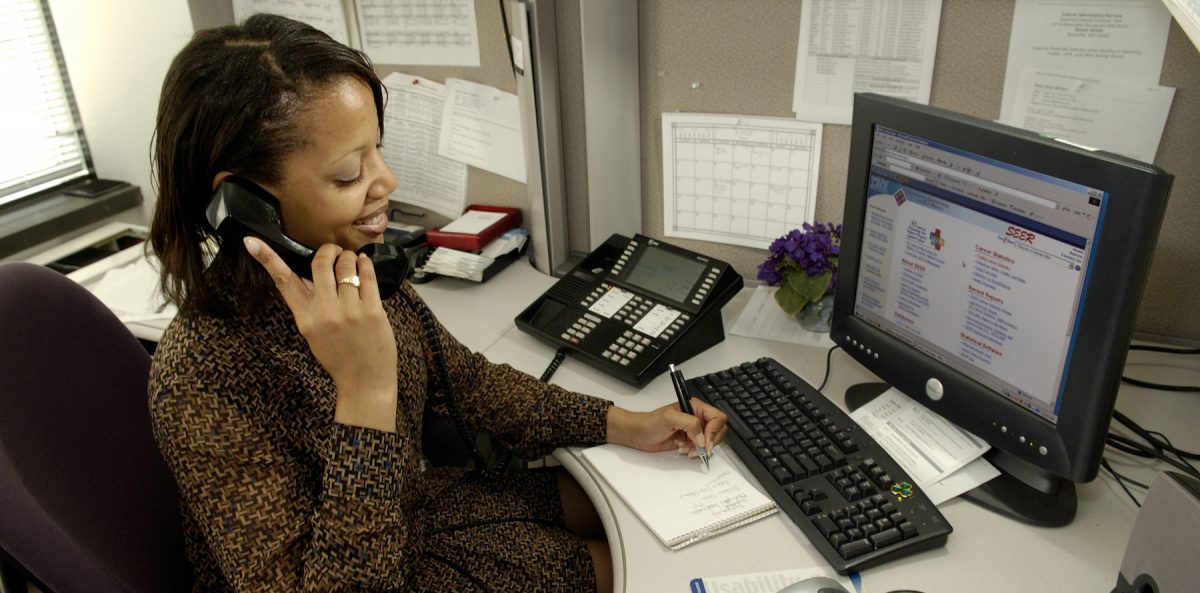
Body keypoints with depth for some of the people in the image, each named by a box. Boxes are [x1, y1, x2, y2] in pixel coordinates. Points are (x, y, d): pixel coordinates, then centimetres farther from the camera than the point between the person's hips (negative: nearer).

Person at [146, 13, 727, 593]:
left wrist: (624, 426, -3)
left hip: (411, 509, 6)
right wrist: (365, 394, -44)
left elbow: (462, 378, 1)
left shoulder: (360, 274, -14)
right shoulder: (202, 379, -34)